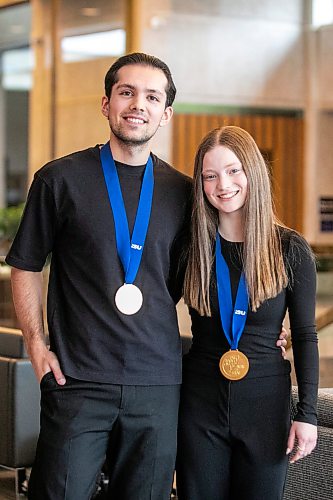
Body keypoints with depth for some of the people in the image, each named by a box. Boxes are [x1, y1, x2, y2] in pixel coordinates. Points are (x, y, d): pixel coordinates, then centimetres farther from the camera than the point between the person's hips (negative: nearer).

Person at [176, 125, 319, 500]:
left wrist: (307, 413, -4)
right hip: (200, 399, 1)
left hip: (266, 402, -1)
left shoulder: (291, 249, -4)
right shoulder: (192, 245, 0)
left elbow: (305, 336, 0)